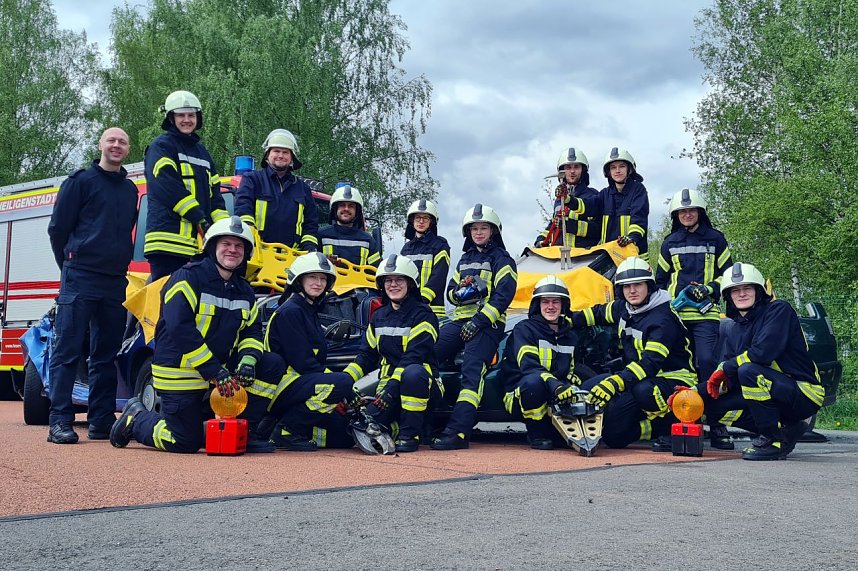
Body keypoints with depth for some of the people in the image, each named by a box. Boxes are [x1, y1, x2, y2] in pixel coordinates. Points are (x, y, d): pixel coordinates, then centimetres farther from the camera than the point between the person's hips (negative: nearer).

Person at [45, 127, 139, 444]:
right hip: (79, 280, -5)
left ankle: (101, 421, 11)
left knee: (106, 355, 7)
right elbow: (58, 228, 1)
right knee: (67, 351, -6)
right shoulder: (81, 181, 1)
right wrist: (70, 266, 5)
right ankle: (59, 421, -6)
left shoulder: (130, 189, 17)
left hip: (116, 283, 6)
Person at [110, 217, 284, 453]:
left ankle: (243, 432, -1)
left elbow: (252, 331, 10)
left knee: (273, 365, -8)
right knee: (185, 444, -5)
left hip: (221, 365, 7)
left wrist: (248, 361, -14)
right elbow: (180, 329, -23)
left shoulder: (244, 291, 10)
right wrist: (215, 372, -26)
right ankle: (135, 418, 23)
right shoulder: (187, 278, -13)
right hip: (179, 373, -7)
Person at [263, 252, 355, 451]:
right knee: (343, 382, -27)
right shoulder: (290, 311, -11)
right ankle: (287, 430, -17)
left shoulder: (311, 311, 18)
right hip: (283, 384, -9)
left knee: (342, 433, 6)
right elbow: (302, 362, -18)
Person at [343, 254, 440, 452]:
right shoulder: (379, 316, 13)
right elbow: (366, 355, 13)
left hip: (419, 379, -5)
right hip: (388, 380, 5)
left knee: (412, 374, -41)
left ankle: (410, 434, -25)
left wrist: (391, 388, -29)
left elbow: (414, 356, -19)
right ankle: (398, 424, 15)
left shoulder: (422, 315, -8)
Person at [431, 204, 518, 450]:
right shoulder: (465, 259, 23)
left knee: (472, 369, -22)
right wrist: (461, 291, -3)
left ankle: (458, 432, -30)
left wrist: (478, 321, -17)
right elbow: (451, 291, 23)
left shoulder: (501, 259, 3)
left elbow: (502, 296, -8)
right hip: (460, 320, 6)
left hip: (487, 323, -6)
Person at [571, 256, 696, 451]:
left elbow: (651, 362, -36)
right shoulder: (623, 308, 3)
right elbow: (600, 313, 28)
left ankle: (673, 427, -16)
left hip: (675, 380, -8)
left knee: (644, 390, -43)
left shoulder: (663, 319, -23)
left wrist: (616, 383, -46)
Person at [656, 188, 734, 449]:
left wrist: (709, 288, -6)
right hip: (676, 313, 3)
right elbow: (660, 280, 23)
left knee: (707, 362, -16)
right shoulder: (670, 243, 16)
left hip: (706, 313, -3)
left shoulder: (715, 239, 10)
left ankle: (716, 422, -12)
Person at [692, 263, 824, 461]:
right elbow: (729, 379, 7)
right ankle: (786, 428, 6)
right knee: (715, 405, -1)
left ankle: (776, 440, -17)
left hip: (805, 394, -8)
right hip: (778, 393, 8)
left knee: (748, 370, -30)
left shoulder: (778, 310, -10)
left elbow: (763, 352, -25)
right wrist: (697, 392, -9)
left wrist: (725, 368, -13)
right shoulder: (736, 331, 12)